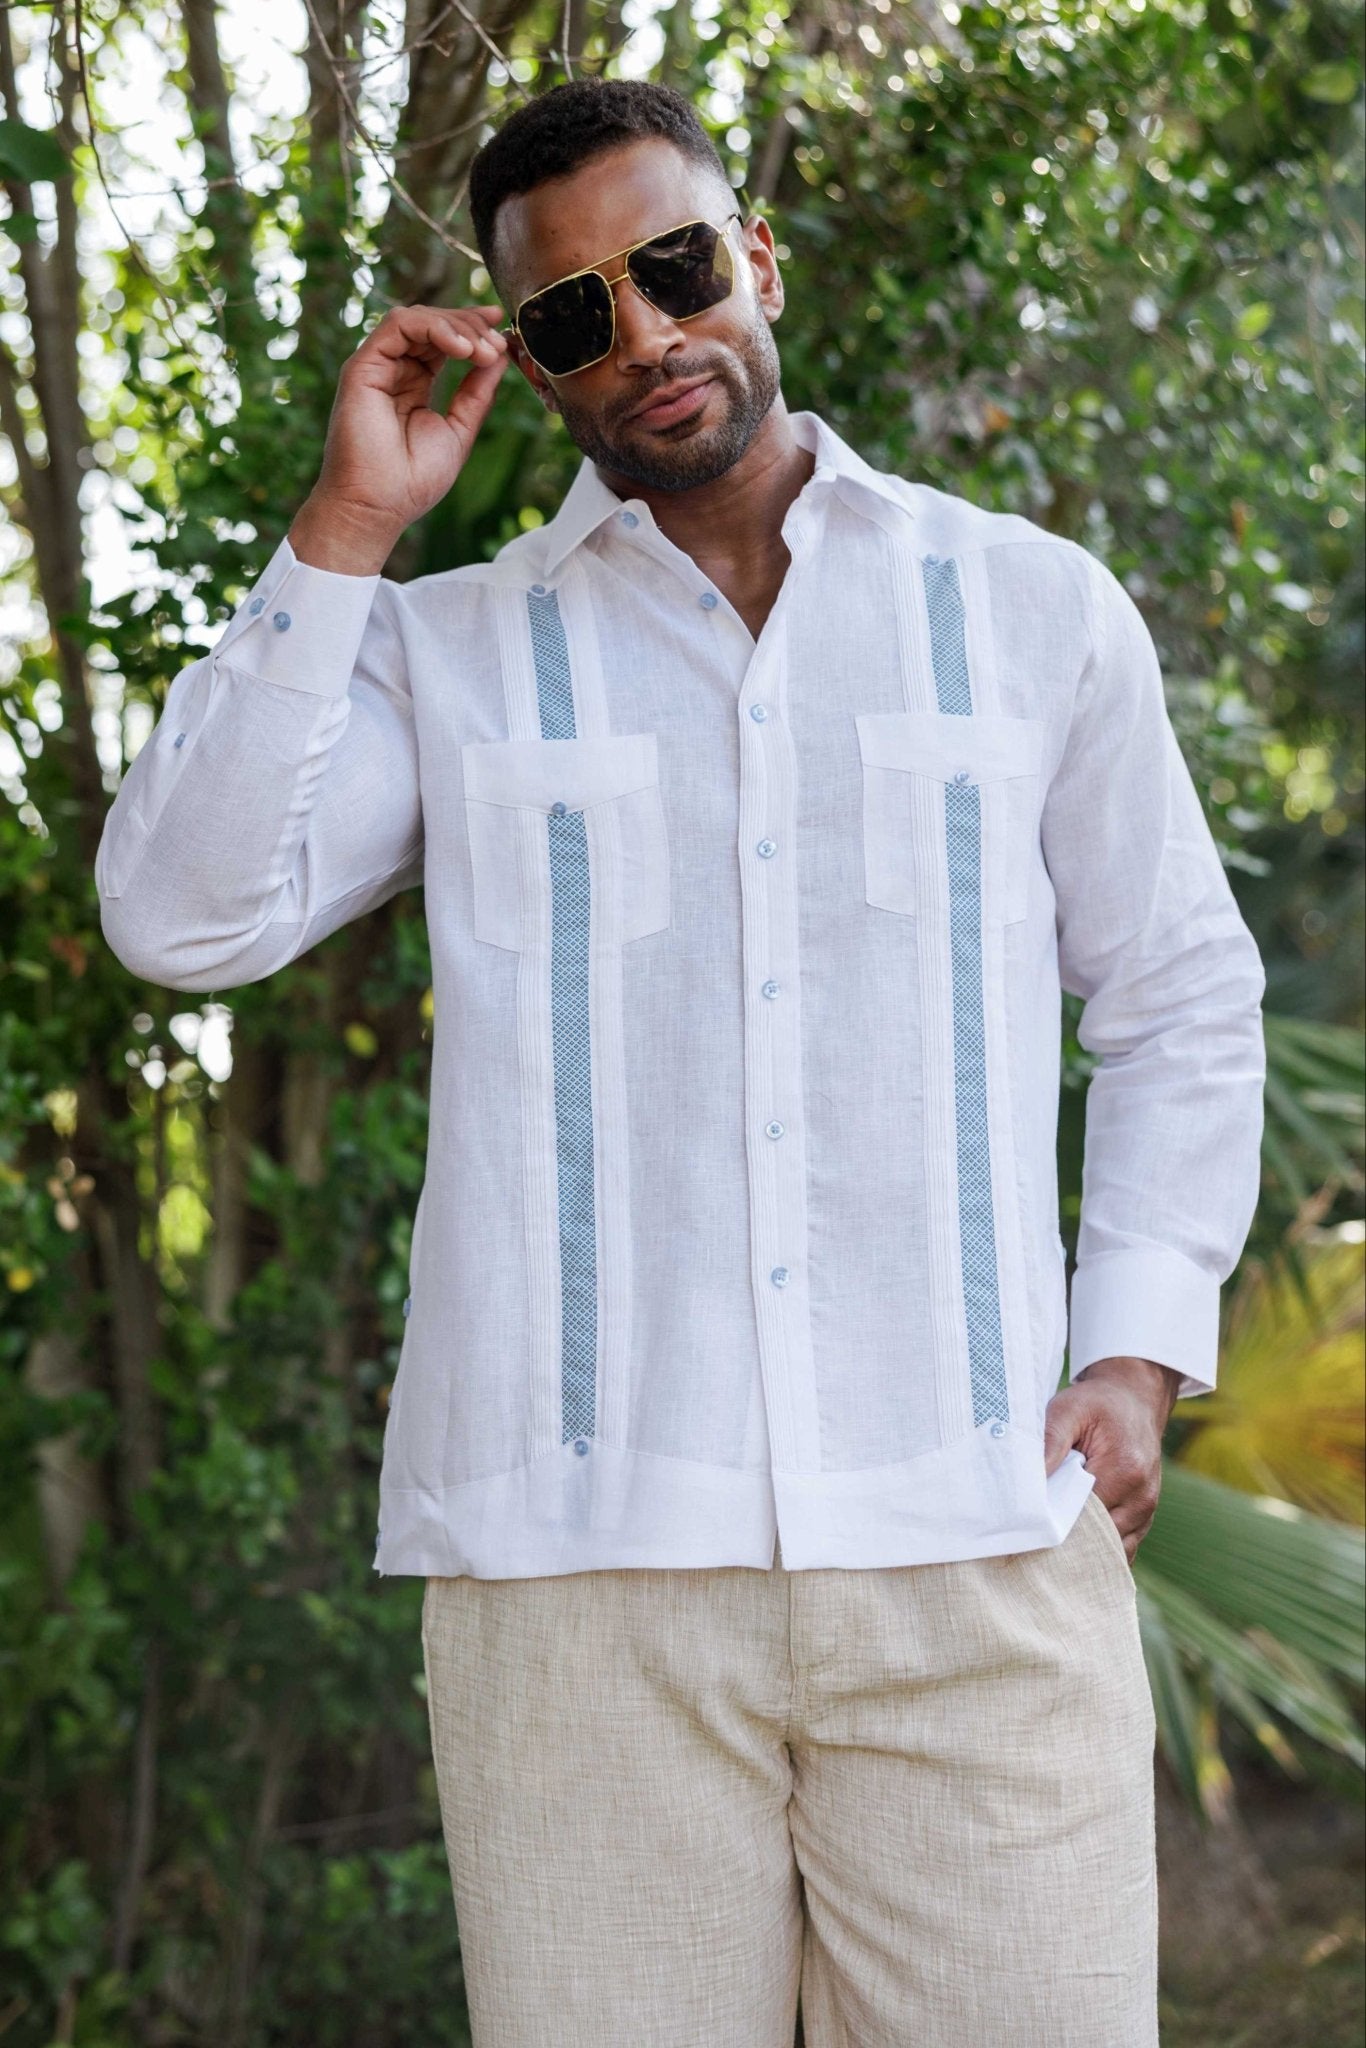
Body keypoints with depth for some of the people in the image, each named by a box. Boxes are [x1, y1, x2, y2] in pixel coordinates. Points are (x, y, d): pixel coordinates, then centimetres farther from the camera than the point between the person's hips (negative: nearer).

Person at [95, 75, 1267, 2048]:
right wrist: (345, 528, -4)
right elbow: (183, 911, -4)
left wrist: (1140, 1351, 7)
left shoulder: (1032, 610, 12)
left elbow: (1184, 1000, 19)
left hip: (980, 1547, 1)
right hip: (579, 1566, 0)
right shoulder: (445, 659, 10)